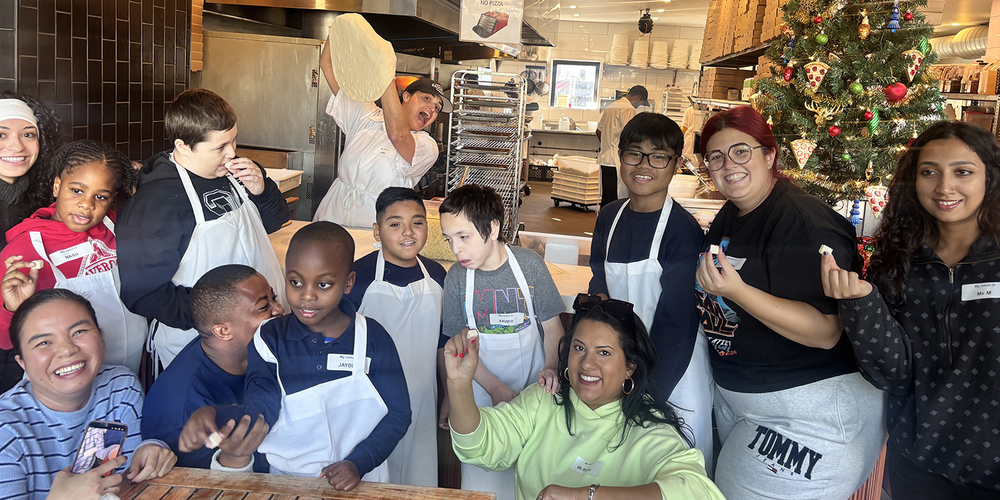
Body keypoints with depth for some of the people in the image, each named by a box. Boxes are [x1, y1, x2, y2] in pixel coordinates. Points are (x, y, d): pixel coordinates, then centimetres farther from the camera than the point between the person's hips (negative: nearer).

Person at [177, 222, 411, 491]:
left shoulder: (373, 338, -5)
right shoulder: (270, 339, -2)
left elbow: (397, 413, -4)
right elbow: (260, 408, -12)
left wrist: (358, 463, -15)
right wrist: (212, 415, -30)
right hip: (286, 479, 1)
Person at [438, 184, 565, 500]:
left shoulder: (529, 264, -11)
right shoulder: (456, 278, -8)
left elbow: (552, 325, -2)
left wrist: (550, 368, -20)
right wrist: (496, 388, -13)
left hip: (531, 386, -1)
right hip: (482, 390, 1)